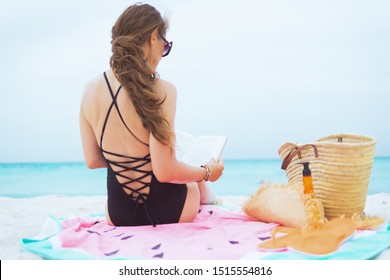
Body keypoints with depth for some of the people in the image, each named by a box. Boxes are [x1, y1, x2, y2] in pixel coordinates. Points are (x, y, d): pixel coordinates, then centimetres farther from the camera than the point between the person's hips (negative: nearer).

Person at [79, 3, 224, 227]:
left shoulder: (91, 90, -5)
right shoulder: (160, 91, -23)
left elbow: (92, 160, 3)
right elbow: (164, 171, -23)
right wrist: (206, 172, -4)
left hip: (118, 215, 5)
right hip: (165, 212, -4)